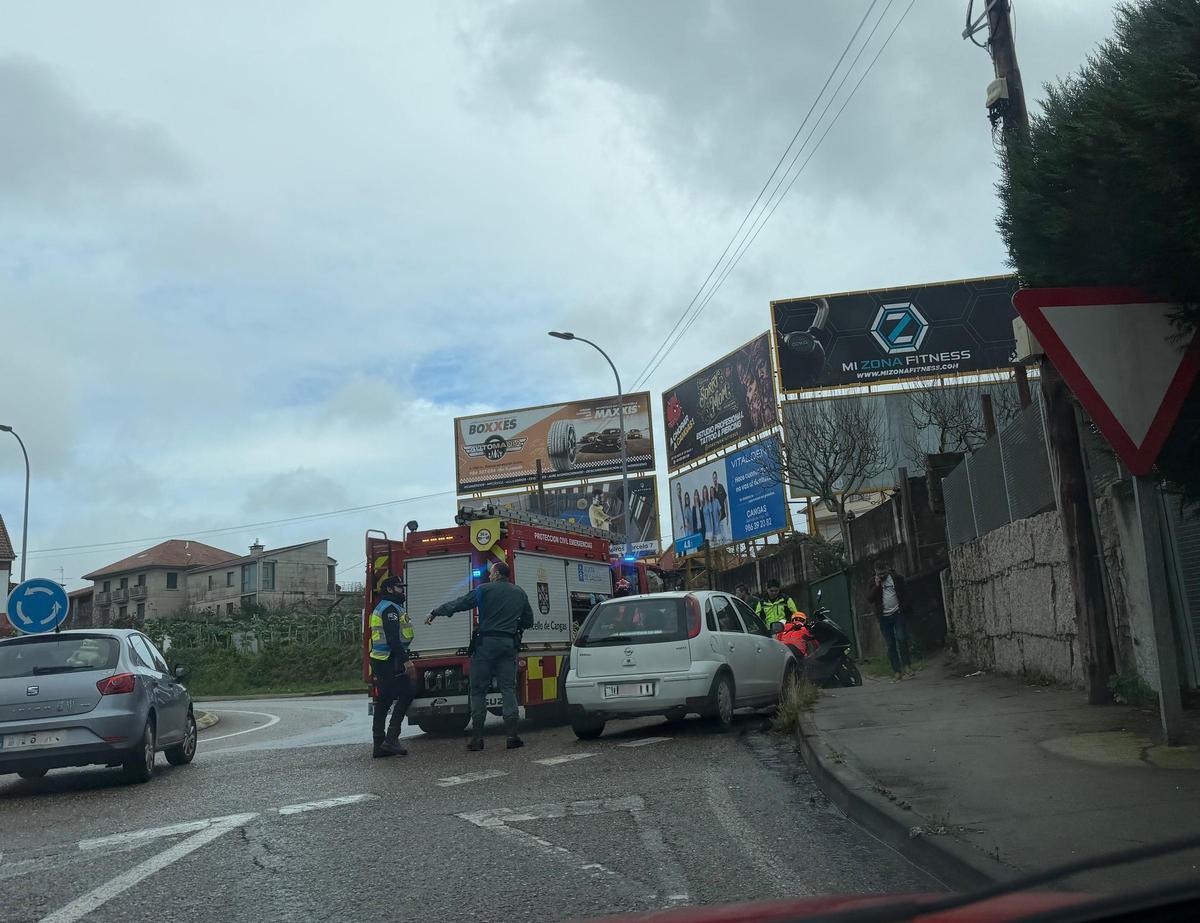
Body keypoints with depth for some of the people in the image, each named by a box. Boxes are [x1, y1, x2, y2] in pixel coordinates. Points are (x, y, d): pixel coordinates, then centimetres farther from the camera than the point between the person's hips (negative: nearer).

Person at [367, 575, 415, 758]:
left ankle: (379, 746, 10)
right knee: (406, 695, -8)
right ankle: (391, 738, -12)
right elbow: (393, 638, -21)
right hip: (391, 660, -11)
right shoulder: (390, 608, -12)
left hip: (380, 661, 11)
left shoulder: (381, 608, 22)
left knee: (383, 702, 9)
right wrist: (405, 660, -22)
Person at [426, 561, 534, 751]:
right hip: (509, 644, 3)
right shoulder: (520, 593, 12)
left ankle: (477, 737, 1)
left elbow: (458, 604, 2)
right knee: (508, 688, 5)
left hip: (486, 643, -3)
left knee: (478, 689, 3)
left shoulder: (484, 590, -1)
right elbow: (528, 620, 18)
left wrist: (435, 613, 11)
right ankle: (512, 734, -4)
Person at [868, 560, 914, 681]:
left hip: (898, 614, -2)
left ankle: (906, 666, -8)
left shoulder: (897, 578, 3)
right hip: (884, 617, 2)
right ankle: (897, 671, 3)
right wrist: (876, 586, -12)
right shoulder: (874, 583, 7)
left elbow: (905, 593, 3)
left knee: (901, 639, -15)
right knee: (891, 645, 1)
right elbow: (869, 599, -1)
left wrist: (904, 608, -7)